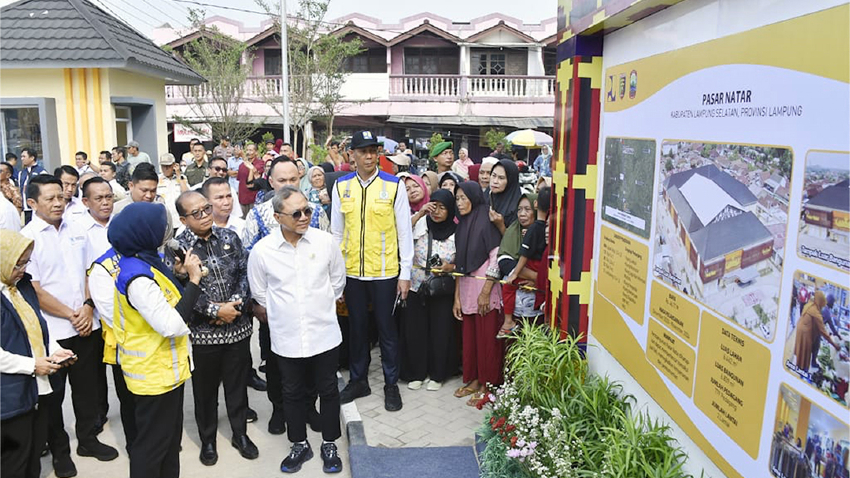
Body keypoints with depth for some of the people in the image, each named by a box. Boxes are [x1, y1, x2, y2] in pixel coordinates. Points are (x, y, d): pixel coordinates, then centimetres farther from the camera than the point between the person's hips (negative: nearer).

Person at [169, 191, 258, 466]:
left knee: (237, 384, 15)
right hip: (202, 332, -2)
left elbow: (245, 272, 3)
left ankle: (240, 433, 34)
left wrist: (235, 302, -13)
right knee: (205, 389, 13)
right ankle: (207, 440, 32)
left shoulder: (230, 237, 3)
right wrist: (215, 311, -17)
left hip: (238, 327, 3)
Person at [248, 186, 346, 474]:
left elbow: (337, 279, 8)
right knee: (293, 393, 16)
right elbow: (259, 292, 8)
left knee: (328, 390, 13)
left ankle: (329, 444, 33)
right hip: (286, 337, 0)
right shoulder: (262, 250, -9)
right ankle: (300, 445, 36)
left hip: (324, 333, 0)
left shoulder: (324, 241, -9)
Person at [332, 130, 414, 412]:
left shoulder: (393, 186, -7)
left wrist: (405, 274, -5)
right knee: (357, 327, 16)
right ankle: (358, 380, 33)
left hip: (385, 272, -3)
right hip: (351, 271, 3)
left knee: (386, 328, 9)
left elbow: (405, 233, -4)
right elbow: (336, 232, 8)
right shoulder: (341, 186, 2)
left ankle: (391, 384, 26)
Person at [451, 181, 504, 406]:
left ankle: (487, 385, 13)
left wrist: (486, 292, -15)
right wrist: (457, 296, 8)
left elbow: (496, 259, -13)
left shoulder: (487, 223, -9)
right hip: (466, 290, 7)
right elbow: (460, 263, 12)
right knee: (469, 336, 12)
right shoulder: (462, 225, 12)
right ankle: (474, 379, 25)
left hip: (485, 289, -7)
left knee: (487, 338, 2)